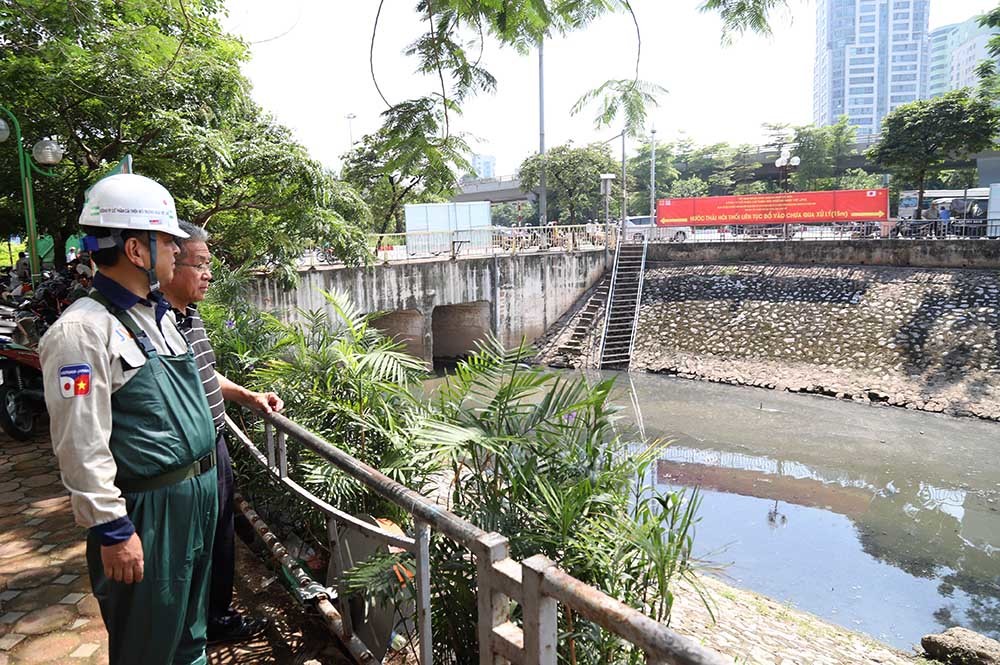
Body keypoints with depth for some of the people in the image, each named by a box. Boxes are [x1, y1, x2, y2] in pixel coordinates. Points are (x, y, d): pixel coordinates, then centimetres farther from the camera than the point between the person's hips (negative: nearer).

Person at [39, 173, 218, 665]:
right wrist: (112, 530, -19)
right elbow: (81, 447, -21)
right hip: (147, 511, -8)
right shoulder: (82, 330, -19)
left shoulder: (158, 314, 10)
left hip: (199, 493, 8)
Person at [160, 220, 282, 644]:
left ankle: (219, 614, 42)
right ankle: (202, 628, 31)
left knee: (222, 537, 23)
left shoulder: (191, 316, 8)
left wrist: (247, 397, 13)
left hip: (214, 446, 9)